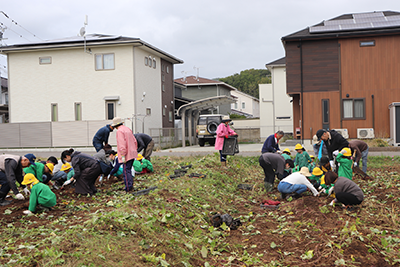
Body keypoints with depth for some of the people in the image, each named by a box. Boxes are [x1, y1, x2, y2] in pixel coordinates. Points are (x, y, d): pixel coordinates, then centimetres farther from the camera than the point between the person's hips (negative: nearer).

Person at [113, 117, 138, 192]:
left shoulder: (119, 131, -12)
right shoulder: (128, 129, 15)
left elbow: (122, 144, -20)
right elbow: (135, 141, 19)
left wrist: (123, 156, -19)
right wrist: (135, 150, 24)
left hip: (127, 155, -9)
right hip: (132, 154, 9)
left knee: (126, 171, -6)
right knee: (129, 170, 17)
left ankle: (128, 188, -6)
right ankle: (131, 185, 23)